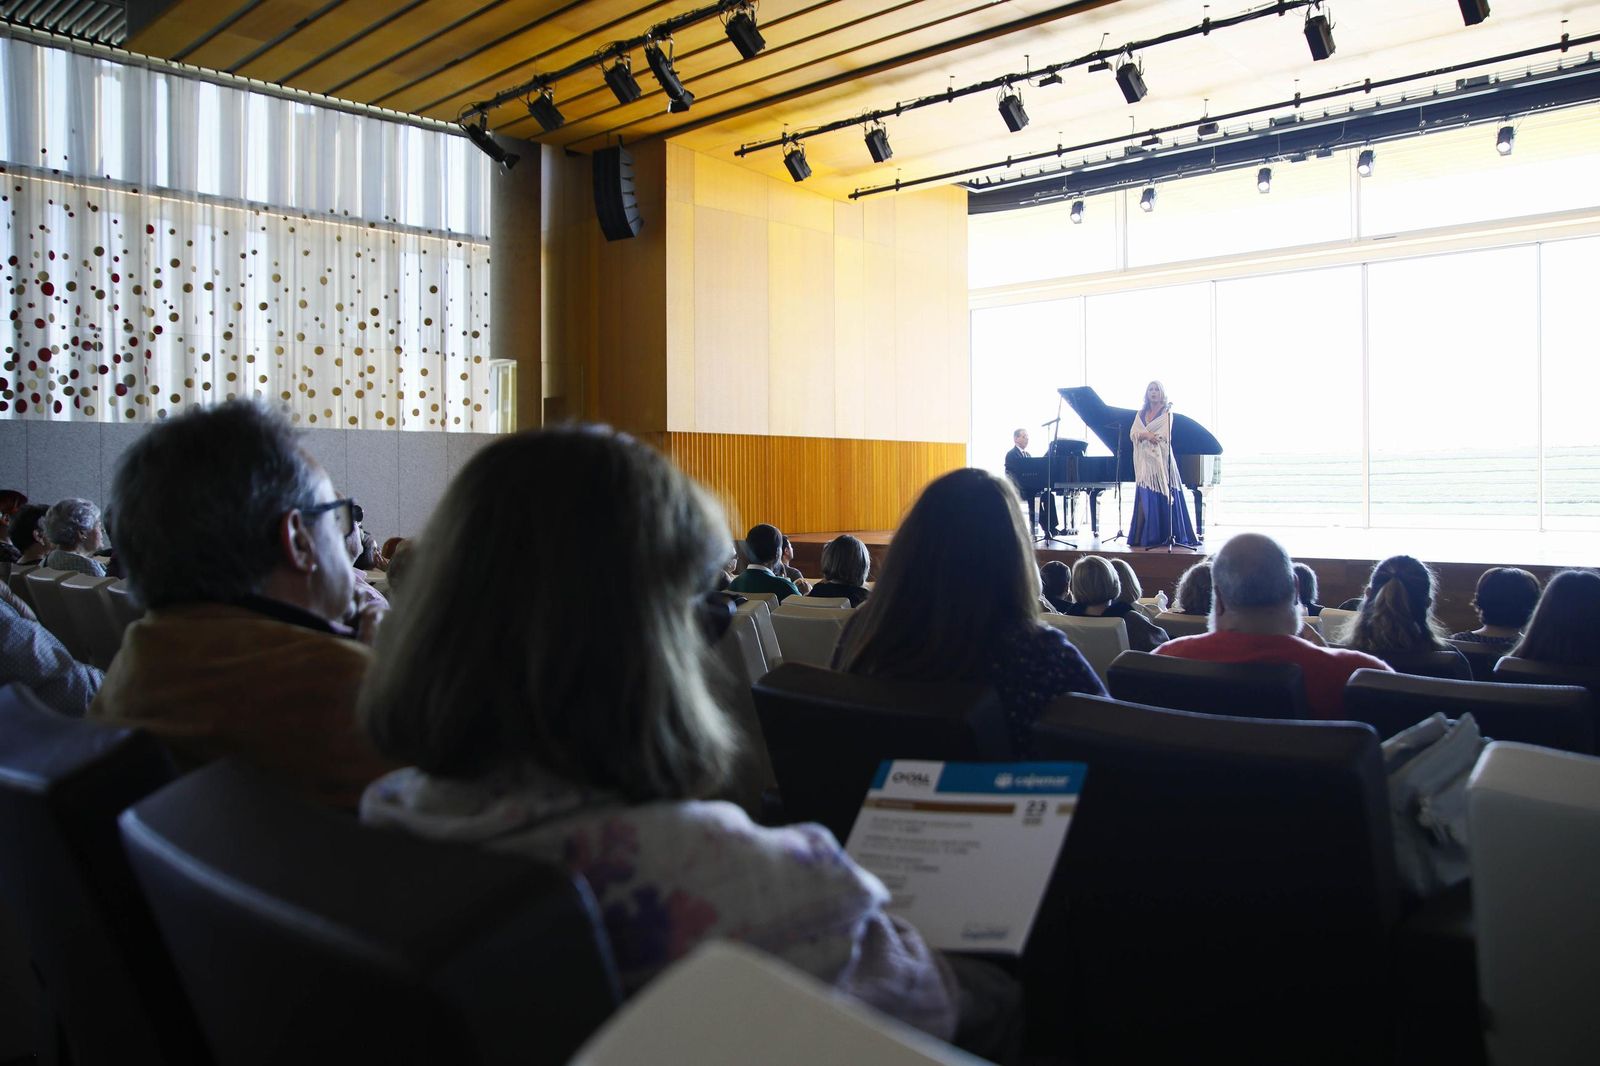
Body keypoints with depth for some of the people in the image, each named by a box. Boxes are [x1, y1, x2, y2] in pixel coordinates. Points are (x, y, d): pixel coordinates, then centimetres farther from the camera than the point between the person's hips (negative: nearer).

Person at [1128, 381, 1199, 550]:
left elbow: (1165, 435, -9)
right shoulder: (1140, 413, 17)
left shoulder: (1166, 411, 5)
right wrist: (1147, 435, -15)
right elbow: (1133, 433, 3)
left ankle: (1168, 535, -4)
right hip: (1144, 461, 4)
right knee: (1146, 500, -1)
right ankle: (1147, 537, 0)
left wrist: (1144, 434, -7)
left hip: (1161, 459, -4)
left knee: (1165, 498, -6)